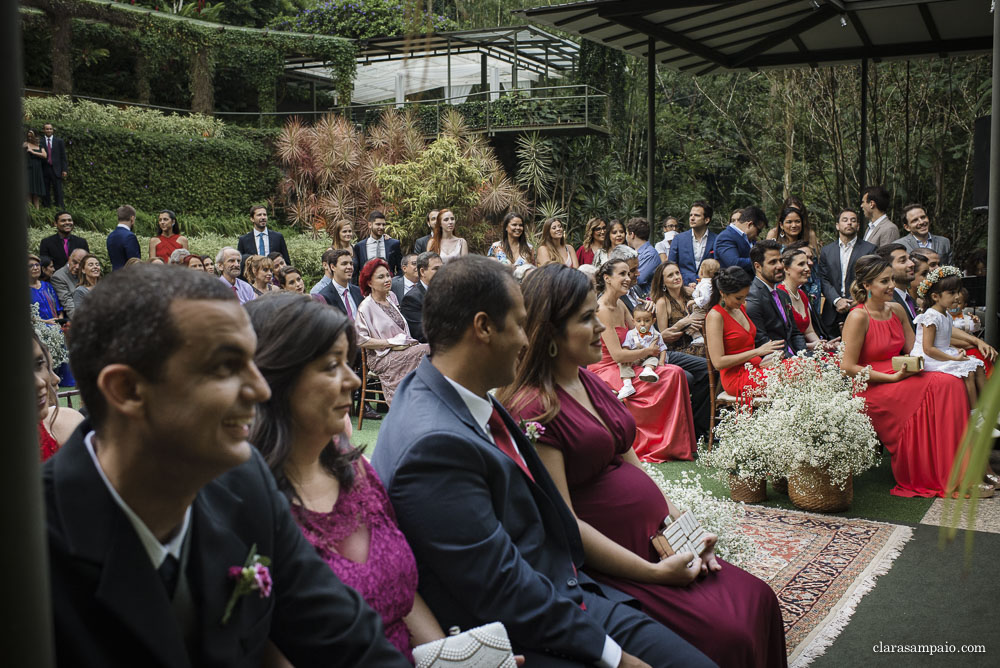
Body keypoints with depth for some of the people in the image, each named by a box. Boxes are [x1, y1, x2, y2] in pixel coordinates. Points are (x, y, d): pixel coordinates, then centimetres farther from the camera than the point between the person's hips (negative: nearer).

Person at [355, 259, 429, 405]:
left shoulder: (391, 296, 15)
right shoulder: (366, 307, -6)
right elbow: (360, 340, -13)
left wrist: (408, 341, 9)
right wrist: (391, 342, -14)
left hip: (404, 348, 7)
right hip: (382, 358, -7)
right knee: (427, 351, -28)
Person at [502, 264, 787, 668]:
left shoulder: (589, 381, 9)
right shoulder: (535, 407, -19)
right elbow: (564, 522, -20)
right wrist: (654, 572, -16)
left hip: (658, 541, 9)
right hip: (610, 565, -8)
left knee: (759, 599, 0)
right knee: (727, 635, -17)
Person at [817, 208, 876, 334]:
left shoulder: (869, 249, 6)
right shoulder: (826, 250, 14)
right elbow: (823, 280, 6)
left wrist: (852, 302, -10)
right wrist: (837, 300, -10)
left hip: (859, 311, -2)